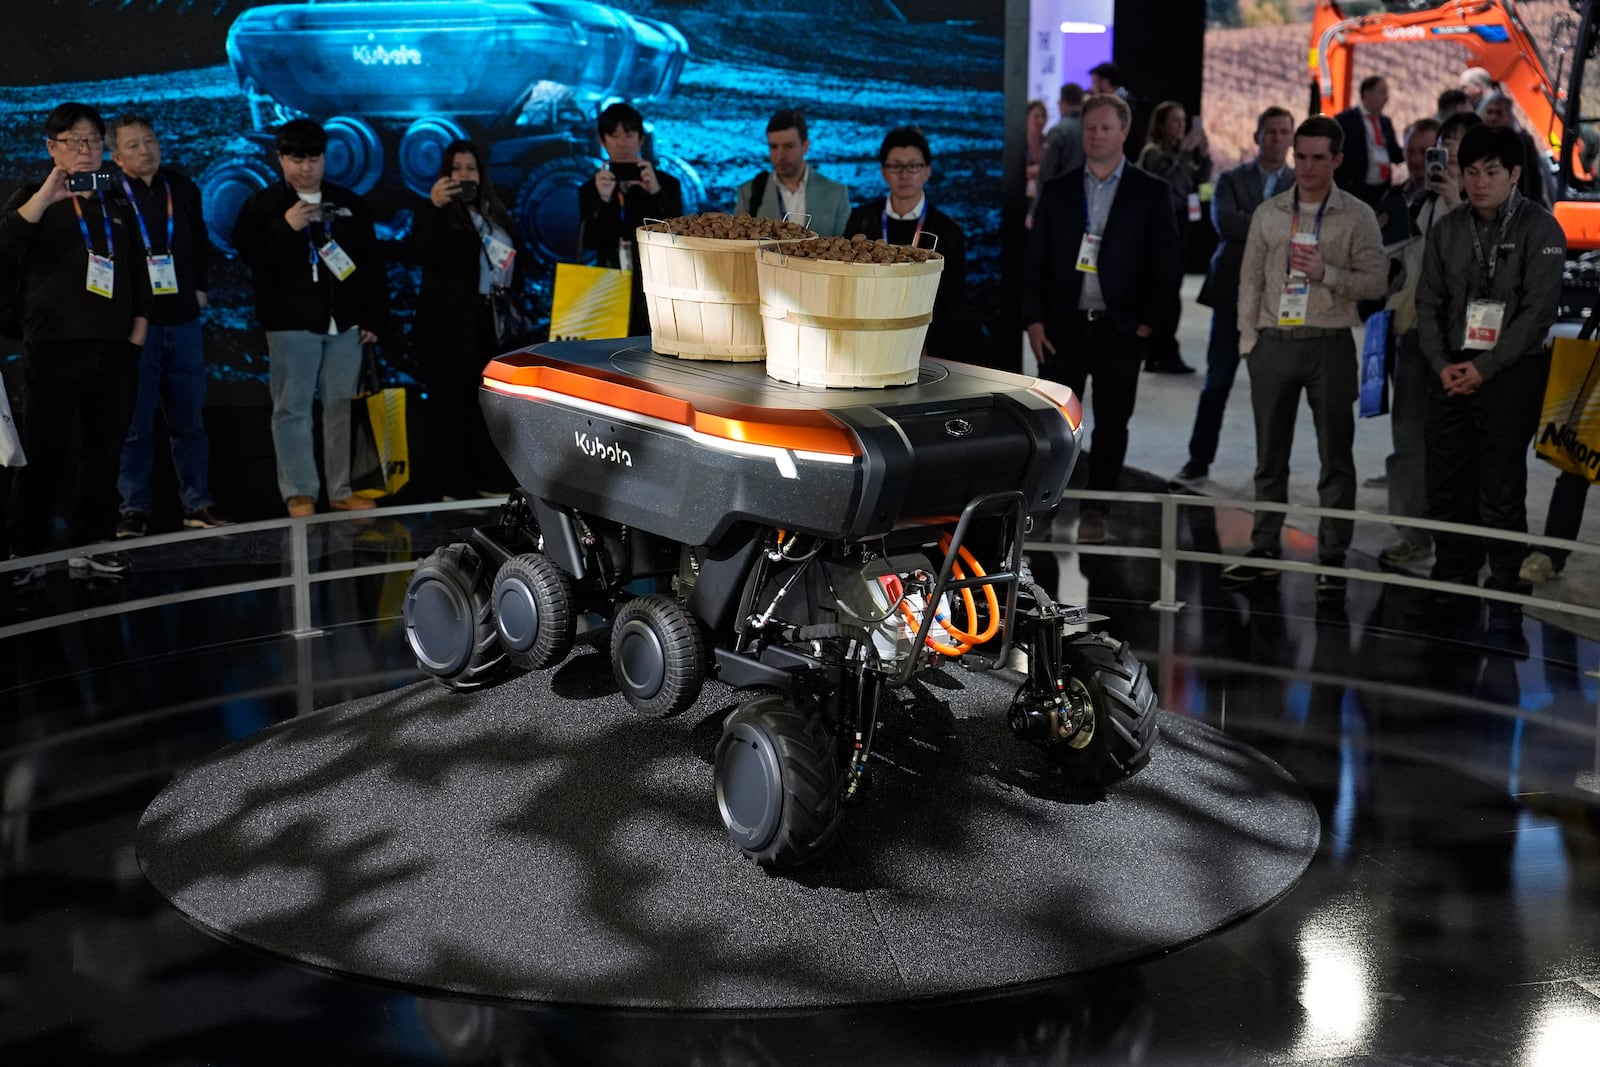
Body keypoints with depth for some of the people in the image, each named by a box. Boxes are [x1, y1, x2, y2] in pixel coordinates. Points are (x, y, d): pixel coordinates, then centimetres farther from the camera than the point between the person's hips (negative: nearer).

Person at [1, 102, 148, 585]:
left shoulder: (117, 205, 17)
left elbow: (137, 272, 19)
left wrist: (138, 327, 8)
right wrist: (45, 197, -24)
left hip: (114, 350, 4)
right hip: (53, 349, -4)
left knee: (105, 453, 7)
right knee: (43, 456, -1)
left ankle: (91, 546, 16)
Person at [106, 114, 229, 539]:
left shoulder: (182, 188, 8)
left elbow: (200, 241, 21)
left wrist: (200, 288, 13)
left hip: (183, 322, 5)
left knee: (189, 419, 10)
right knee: (134, 423, 1)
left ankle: (198, 503, 18)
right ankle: (134, 508, 10)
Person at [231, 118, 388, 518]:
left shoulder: (349, 203, 13)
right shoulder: (263, 205, 3)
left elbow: (372, 264, 13)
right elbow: (248, 252, -9)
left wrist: (375, 317, 7)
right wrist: (285, 227, -19)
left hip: (344, 324, 3)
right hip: (292, 324, -3)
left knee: (340, 407, 6)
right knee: (292, 409, -4)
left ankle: (341, 490, 12)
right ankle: (299, 493, 1)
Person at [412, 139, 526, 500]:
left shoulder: (497, 213, 17)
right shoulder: (436, 214, 0)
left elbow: (520, 257, 22)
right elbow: (423, 254, -19)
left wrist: (514, 290, 5)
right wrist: (434, 207, -30)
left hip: (495, 325, 5)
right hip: (453, 327, -5)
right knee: (458, 408, -5)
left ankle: (491, 482, 15)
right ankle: (455, 489, 0)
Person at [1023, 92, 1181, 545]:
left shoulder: (1150, 192, 2)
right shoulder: (1057, 190, 8)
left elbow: (1168, 264, 1)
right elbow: (1035, 261, 6)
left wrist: (1149, 321, -4)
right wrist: (1034, 320, -2)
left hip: (1121, 329, -1)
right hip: (1063, 325, 1)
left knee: (1112, 424, 5)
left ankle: (1095, 512, 14)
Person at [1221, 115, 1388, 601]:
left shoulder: (1357, 216, 1)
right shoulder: (1269, 214, 9)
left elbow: (1376, 281, -3)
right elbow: (1251, 280, 10)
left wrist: (1327, 273, -16)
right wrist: (1248, 337, 2)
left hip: (1330, 344, -2)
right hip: (1274, 342, 3)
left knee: (1335, 456, 1)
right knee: (1270, 455, 8)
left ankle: (1331, 560, 6)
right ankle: (1263, 551, 14)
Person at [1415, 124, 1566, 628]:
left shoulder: (1539, 229, -4)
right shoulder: (1447, 230, 10)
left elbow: (1539, 310, -10)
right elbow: (1429, 302, 10)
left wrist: (1484, 368, -14)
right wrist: (1443, 365, -5)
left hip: (1510, 375, -4)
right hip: (1452, 373, 4)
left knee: (1502, 490, -3)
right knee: (1445, 486, 6)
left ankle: (1505, 596, 6)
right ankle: (1452, 582, 20)